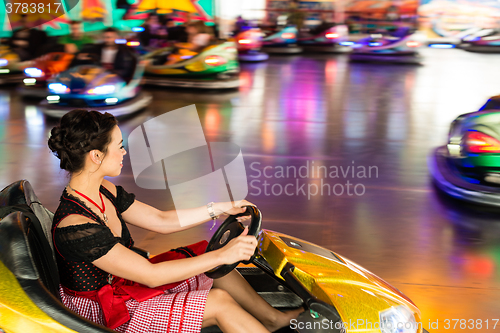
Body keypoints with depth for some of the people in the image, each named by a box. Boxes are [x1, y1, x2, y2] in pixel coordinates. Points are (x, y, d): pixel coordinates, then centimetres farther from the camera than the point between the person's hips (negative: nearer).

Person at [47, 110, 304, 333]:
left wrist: (221, 209, 7)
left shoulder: (105, 191, -4)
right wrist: (221, 256, -28)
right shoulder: (75, 226, -32)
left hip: (120, 286, 9)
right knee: (219, 302, -14)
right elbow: (151, 275, -30)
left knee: (211, 256, 8)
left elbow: (161, 220, 8)